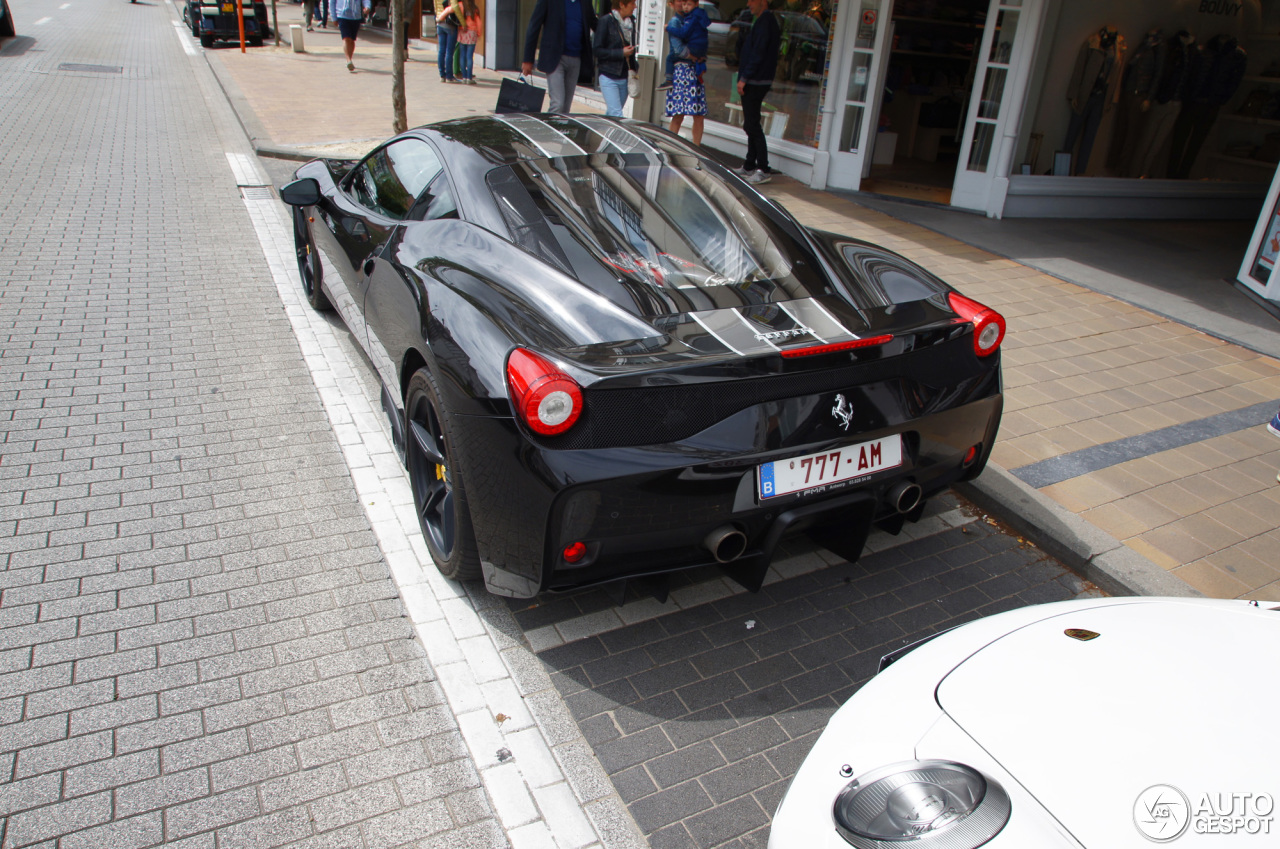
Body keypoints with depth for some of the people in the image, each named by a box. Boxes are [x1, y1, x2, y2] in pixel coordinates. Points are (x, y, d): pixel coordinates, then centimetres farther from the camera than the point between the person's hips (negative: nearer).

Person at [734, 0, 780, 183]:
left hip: (755, 82, -10)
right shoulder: (766, 21, 19)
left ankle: (763, 170, -11)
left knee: (753, 125, -11)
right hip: (755, 81, 10)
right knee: (750, 125, 13)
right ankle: (749, 166, 19)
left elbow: (758, 53, -19)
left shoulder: (764, 22, -12)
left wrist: (744, 78, -19)